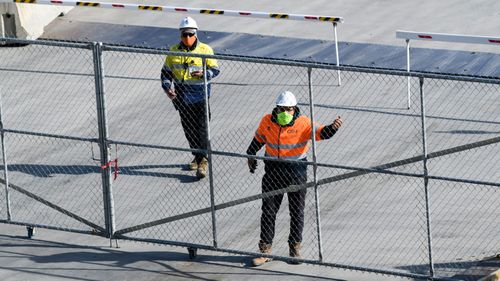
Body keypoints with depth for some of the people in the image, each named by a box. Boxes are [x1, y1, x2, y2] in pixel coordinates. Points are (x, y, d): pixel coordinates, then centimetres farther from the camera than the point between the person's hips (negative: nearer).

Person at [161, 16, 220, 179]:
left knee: (201, 128, -9)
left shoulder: (205, 50, -5)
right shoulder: (174, 51, 4)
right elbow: (166, 72, 12)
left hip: (200, 97, -4)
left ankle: (203, 161, -7)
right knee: (189, 129, 12)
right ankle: (197, 156, 28)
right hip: (182, 97, 4)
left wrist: (203, 74, -24)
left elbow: (215, 69, -4)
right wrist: (167, 88, -4)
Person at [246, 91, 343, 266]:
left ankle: (295, 248, 23)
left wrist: (332, 128, -46)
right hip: (273, 171, 2)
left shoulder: (303, 123, -13)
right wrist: (251, 156, 26)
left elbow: (320, 133, -26)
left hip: (296, 172, -2)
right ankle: (265, 250, 13)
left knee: (297, 212, 8)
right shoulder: (267, 122, -4)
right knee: (268, 211, 5)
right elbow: (258, 139, 14)